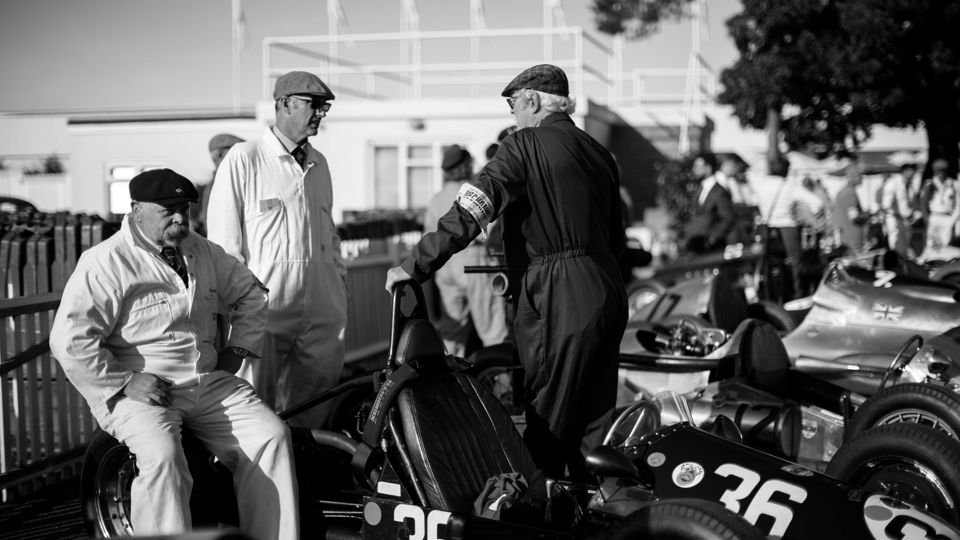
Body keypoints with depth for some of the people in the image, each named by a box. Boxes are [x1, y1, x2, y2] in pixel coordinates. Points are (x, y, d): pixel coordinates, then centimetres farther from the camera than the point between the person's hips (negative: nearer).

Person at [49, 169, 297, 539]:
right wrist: (125, 383, -17)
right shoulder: (105, 263, -8)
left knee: (272, 436, -12)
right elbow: (69, 340, -14)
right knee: (162, 457, -34)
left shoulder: (203, 252, 14)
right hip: (140, 392, -6)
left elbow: (249, 292, 29)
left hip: (209, 384, 6)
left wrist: (238, 348, 16)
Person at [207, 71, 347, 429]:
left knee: (312, 413, 8)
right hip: (265, 309, -6)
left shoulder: (319, 164, 18)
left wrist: (340, 279, 20)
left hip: (322, 313, 6)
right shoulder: (243, 160, -2)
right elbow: (222, 239, -4)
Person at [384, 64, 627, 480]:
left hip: (560, 298, -8)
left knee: (548, 419, 0)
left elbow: (470, 211, -16)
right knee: (593, 419, 15)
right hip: (609, 291, 8)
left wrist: (414, 265, -14)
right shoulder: (598, 153, 16)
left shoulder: (526, 145, -6)